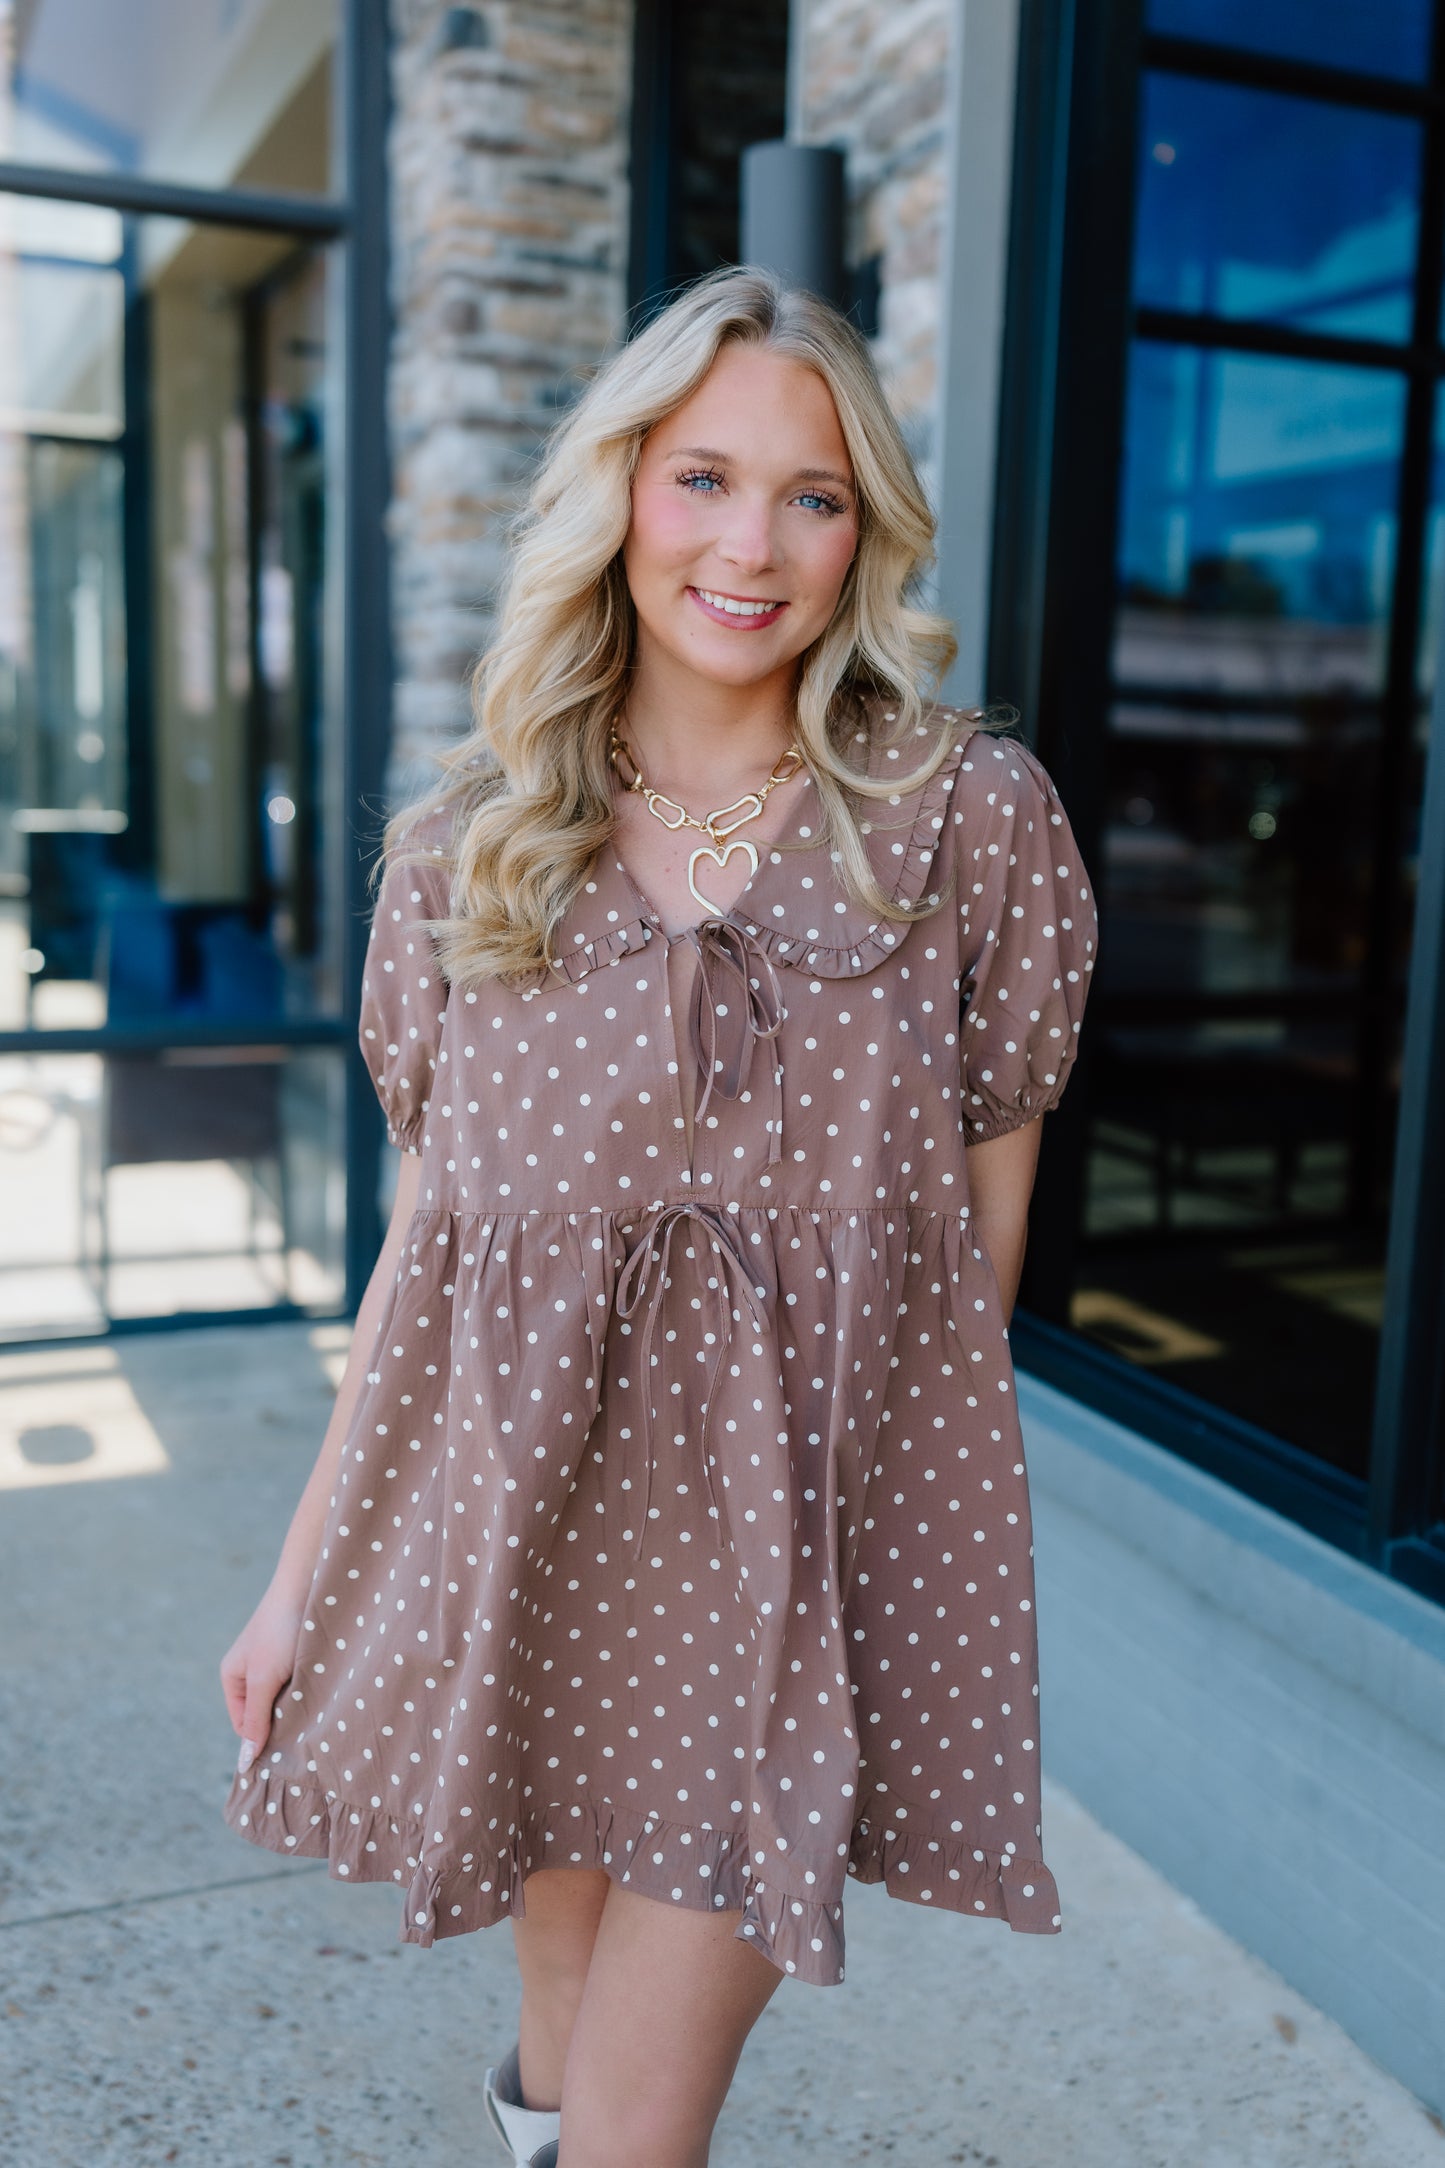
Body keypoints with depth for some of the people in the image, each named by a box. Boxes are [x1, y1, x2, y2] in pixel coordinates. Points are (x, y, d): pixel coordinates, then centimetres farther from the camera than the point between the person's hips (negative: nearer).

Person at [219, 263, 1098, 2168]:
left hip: (790, 1553, -2)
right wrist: (299, 1575, 6)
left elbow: (983, 1226, 1)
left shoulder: (973, 816, -5)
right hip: (506, 1537, 2)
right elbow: (423, 1241, 4)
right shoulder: (467, 848, 1)